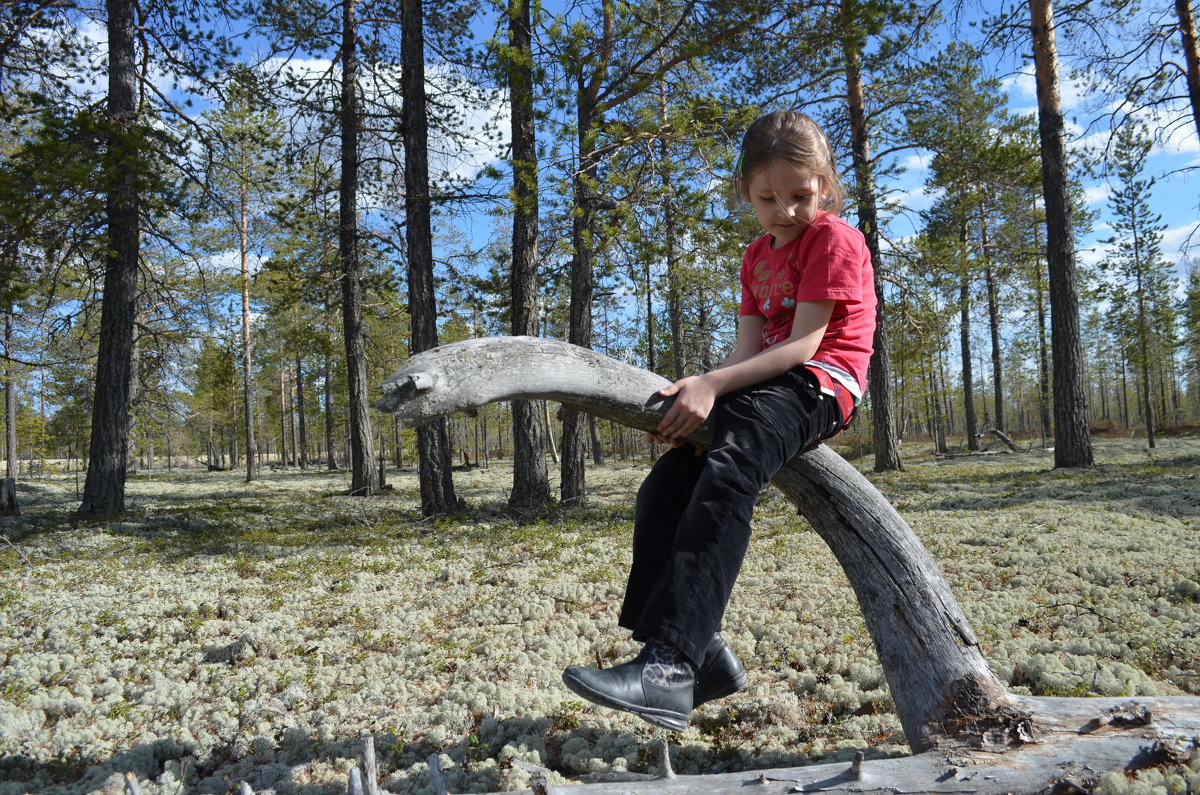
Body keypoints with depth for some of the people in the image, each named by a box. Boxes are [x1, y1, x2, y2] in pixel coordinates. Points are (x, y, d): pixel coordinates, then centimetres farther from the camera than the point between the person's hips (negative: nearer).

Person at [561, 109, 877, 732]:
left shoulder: (834, 239, -4)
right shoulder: (757, 258, 21)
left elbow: (804, 343, -15)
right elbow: (748, 350, 9)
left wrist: (712, 384, -23)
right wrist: (700, 394, -11)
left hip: (818, 385, -9)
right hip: (766, 387, 9)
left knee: (726, 477, -34)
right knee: (663, 488, -8)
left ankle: (669, 664, -40)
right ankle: (703, 655, -10)